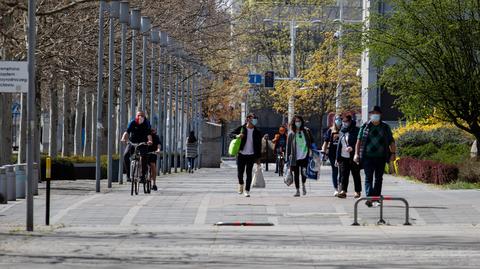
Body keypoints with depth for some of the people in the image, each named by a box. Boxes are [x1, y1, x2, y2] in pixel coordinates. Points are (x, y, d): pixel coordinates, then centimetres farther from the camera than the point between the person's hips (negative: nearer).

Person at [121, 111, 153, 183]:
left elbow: (149, 134, -21)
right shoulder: (133, 122, -8)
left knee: (143, 156, -25)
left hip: (143, 143, -1)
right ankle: (128, 175, -11)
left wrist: (149, 140, -43)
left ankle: (143, 176, -16)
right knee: (125, 155, -21)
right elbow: (127, 131, -20)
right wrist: (123, 138, -40)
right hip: (132, 142, 1)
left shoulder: (146, 123, -8)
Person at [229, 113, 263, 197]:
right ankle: (241, 184, 33)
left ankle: (247, 190, 1)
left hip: (251, 155, 1)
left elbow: (259, 146, 7)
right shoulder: (241, 129, -1)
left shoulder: (257, 132, 3)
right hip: (241, 155, 0)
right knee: (240, 172, 4)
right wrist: (237, 135, -24)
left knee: (249, 173, -4)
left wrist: (258, 158, 4)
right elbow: (231, 134, -2)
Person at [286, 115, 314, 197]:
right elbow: (288, 147, 5)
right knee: (296, 174, 4)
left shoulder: (306, 131, 5)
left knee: (304, 172, -12)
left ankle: (303, 185, 18)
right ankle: (297, 190, 15)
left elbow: (311, 142, 11)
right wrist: (288, 159, 2)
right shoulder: (291, 134, 3)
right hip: (295, 158, 1)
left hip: (304, 156, -1)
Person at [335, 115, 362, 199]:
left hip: (353, 157, -5)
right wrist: (337, 158, 16)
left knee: (356, 175, 5)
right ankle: (343, 191, -10)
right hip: (343, 157, 5)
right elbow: (339, 144, 18)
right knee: (343, 174, -5)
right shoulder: (342, 131, 15)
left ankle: (358, 191, 15)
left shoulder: (356, 130, -4)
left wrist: (352, 148, -26)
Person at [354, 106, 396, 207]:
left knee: (379, 179, 4)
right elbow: (359, 141, 6)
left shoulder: (385, 127, 11)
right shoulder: (365, 127, 7)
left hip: (381, 157, 2)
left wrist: (393, 153, -1)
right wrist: (356, 153, -4)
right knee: (368, 177, -10)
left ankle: (376, 199, 10)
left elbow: (391, 142, 11)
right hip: (368, 157, -2)